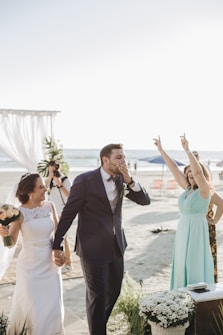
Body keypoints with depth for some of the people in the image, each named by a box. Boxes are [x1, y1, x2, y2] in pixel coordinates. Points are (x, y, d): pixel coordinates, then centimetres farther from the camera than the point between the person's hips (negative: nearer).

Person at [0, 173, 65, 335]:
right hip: (30, 267, -3)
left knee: (53, 308, 9)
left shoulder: (49, 206, -3)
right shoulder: (20, 212, -13)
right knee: (33, 309, 4)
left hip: (51, 265, 3)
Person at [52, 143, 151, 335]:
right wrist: (57, 246, -10)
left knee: (114, 292, 17)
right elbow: (68, 214, -11)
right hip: (93, 248, -6)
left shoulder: (121, 179, 2)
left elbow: (145, 201, -1)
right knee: (97, 296, 4)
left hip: (116, 246, 6)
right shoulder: (85, 180, -15)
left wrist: (129, 180, -17)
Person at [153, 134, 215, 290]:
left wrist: (187, 150, -33)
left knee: (196, 271, -2)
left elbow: (198, 172, -30)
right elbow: (174, 168, 9)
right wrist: (161, 150, 9)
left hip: (196, 234, -7)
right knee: (184, 268, 12)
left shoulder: (204, 190, -11)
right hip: (183, 234, 8)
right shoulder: (188, 188, 8)